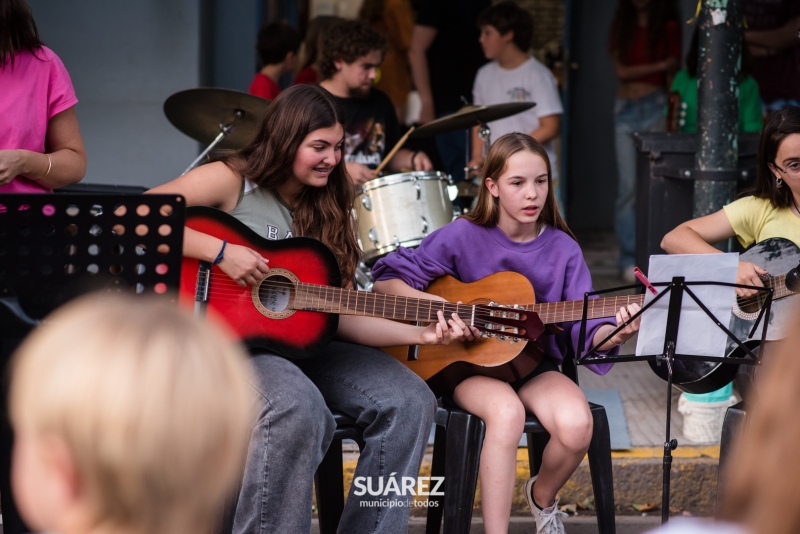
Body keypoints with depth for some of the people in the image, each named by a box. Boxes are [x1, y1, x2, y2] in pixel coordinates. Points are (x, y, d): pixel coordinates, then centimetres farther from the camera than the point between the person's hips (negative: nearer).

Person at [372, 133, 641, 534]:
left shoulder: (562, 249, 1)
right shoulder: (464, 237, -4)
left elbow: (586, 326, -6)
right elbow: (387, 279, -2)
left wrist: (613, 334, -28)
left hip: (534, 365, 3)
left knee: (576, 423, -28)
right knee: (506, 411, -37)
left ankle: (542, 496, 7)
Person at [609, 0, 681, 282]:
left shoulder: (668, 27, 3)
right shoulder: (621, 26, 13)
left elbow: (673, 76, 0)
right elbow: (621, 70, 3)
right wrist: (660, 66, -6)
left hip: (655, 107, -3)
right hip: (625, 108, 3)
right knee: (628, 186, -1)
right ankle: (629, 257, 1)